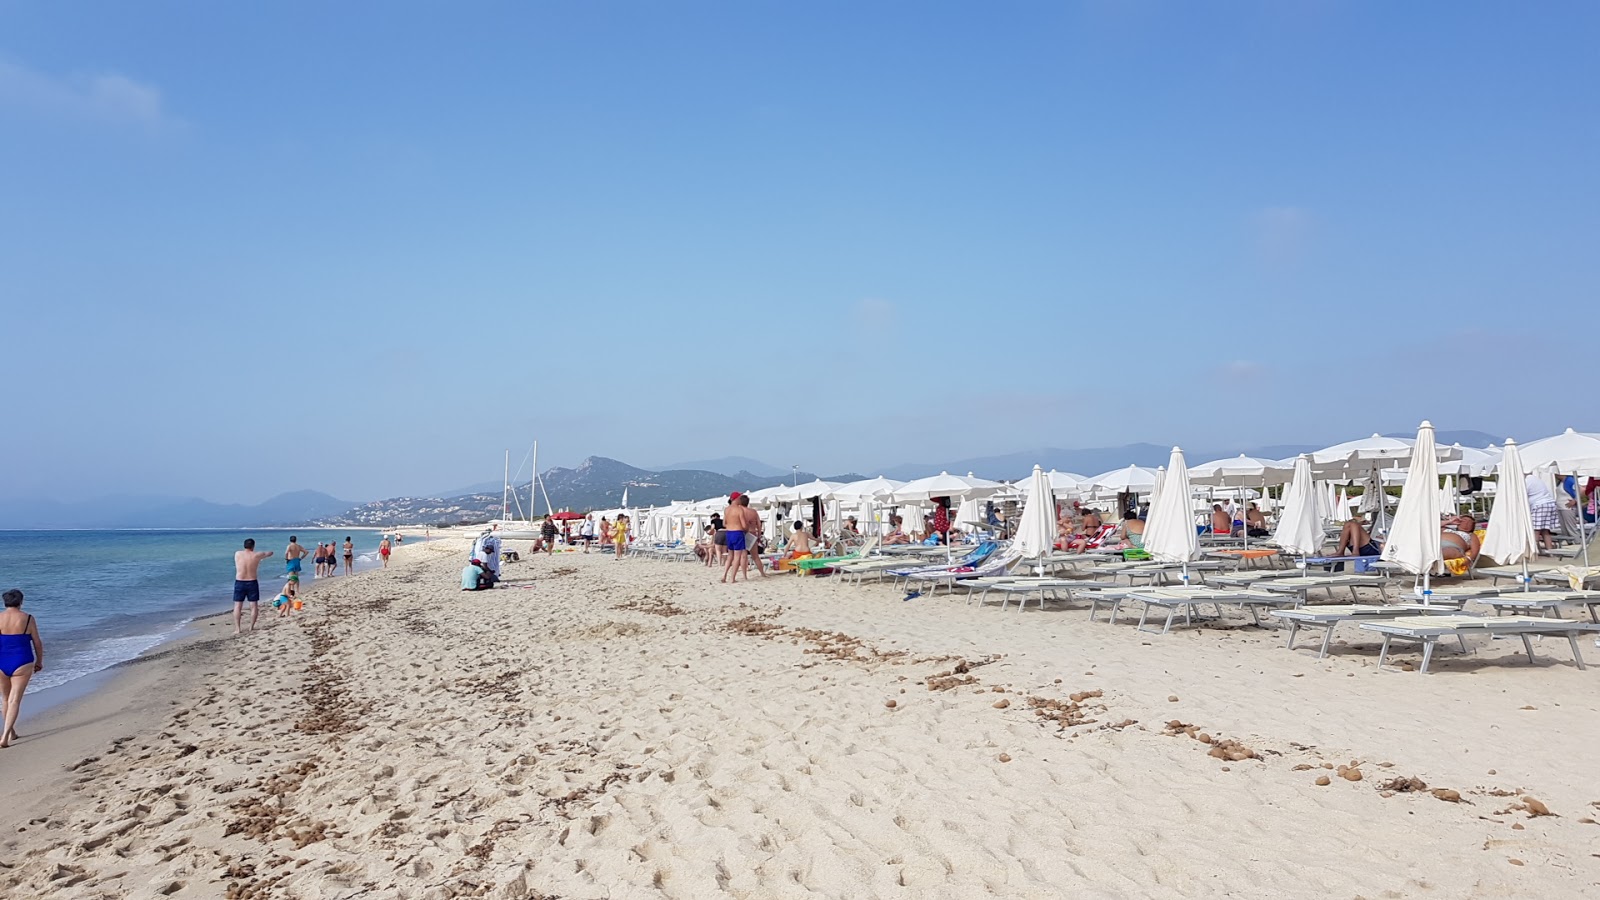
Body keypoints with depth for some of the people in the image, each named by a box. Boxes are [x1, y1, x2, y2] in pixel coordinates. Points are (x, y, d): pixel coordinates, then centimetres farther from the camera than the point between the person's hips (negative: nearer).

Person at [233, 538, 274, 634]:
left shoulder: (237, 554, -3)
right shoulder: (256, 555, -6)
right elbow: (270, 553, 11)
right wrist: (263, 553, 34)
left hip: (239, 583, 1)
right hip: (252, 583, -1)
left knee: (237, 606, 5)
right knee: (254, 605, 9)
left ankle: (237, 628, 1)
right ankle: (251, 627, 9)